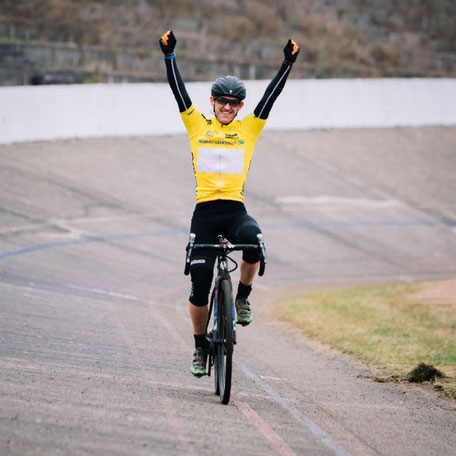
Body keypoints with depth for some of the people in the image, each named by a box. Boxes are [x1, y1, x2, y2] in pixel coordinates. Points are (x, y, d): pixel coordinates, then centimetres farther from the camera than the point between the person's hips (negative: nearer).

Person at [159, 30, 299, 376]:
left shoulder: (249, 128, 12)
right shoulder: (197, 125, 11)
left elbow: (271, 95, 7)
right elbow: (179, 90, 5)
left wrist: (289, 62, 0)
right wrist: (169, 55, -3)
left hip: (236, 210, 0)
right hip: (205, 212, 0)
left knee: (253, 241, -35)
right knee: (200, 286, -2)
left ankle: (243, 297, -8)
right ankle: (201, 346, 18)